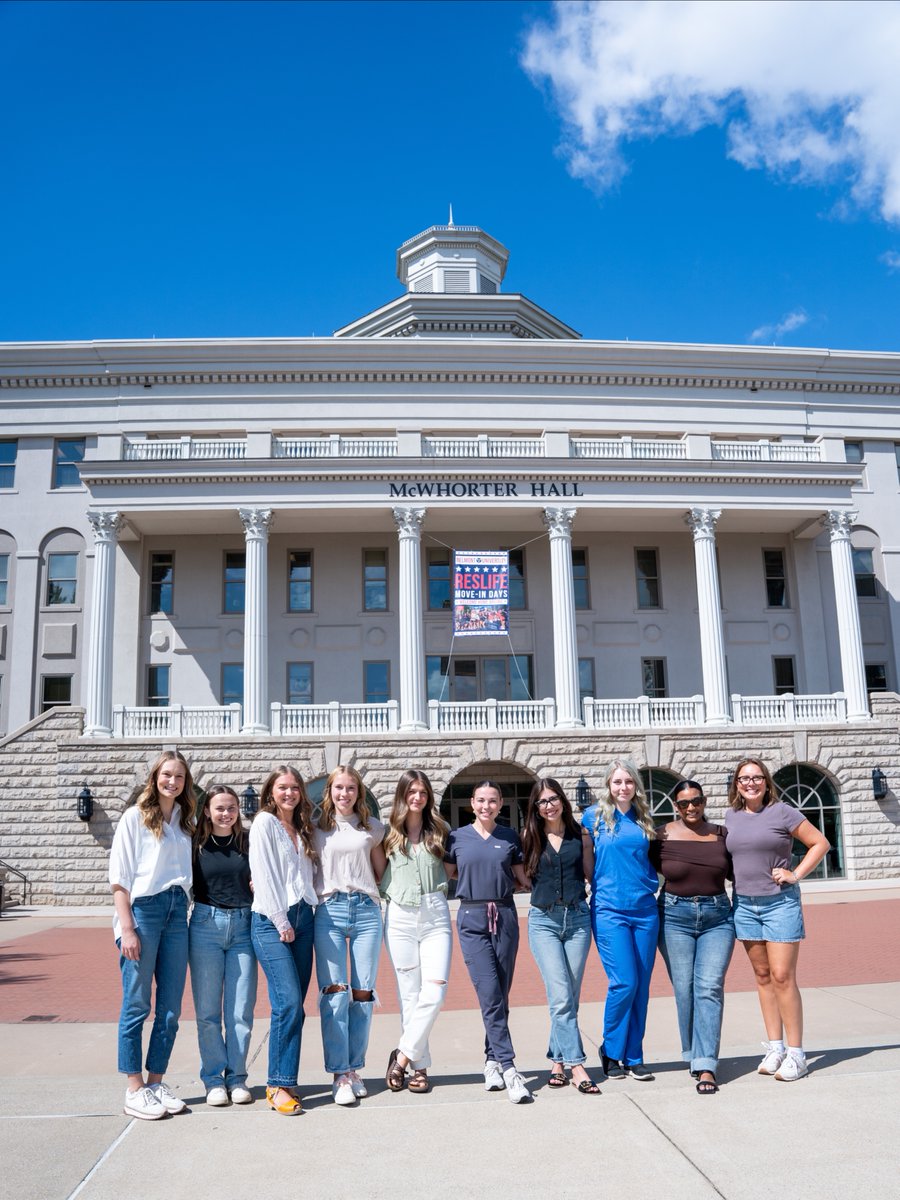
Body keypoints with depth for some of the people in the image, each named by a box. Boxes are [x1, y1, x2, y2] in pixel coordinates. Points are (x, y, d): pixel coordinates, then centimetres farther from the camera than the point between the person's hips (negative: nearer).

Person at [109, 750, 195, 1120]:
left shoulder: (185, 821, 14)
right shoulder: (135, 817, -2)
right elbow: (119, 878, -6)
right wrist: (127, 929, -13)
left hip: (177, 911, 6)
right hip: (143, 908, -5)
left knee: (170, 1007, 8)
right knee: (137, 1004, 0)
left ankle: (156, 1082, 20)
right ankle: (134, 1090, 10)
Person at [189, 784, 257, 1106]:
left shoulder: (248, 843, 7)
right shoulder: (196, 844, 2)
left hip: (243, 927, 1)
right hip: (206, 925, -1)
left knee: (241, 1010, 3)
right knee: (208, 1010, 3)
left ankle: (237, 1077, 16)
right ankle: (214, 1078, 16)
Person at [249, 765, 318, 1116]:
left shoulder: (303, 828, 18)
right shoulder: (264, 823, -2)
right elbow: (264, 874, -9)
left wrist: (307, 912, 5)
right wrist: (281, 922, -12)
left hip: (302, 919, 6)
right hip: (271, 921, -6)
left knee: (294, 1006, 3)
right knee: (288, 1003, -14)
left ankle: (285, 1081, 11)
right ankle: (278, 1086, -6)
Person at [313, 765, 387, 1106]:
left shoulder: (373, 828, 12)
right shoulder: (316, 828, 9)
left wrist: (368, 890, 6)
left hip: (366, 910, 2)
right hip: (329, 911, -1)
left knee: (363, 993, 2)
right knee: (334, 993, -8)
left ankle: (354, 1069, 14)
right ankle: (340, 1075, -2)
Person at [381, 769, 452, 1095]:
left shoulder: (439, 830, 8)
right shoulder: (389, 832, 4)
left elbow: (452, 869, 18)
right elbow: (377, 872, 11)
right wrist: (387, 894, -3)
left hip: (435, 915, 1)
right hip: (400, 917, -1)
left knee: (435, 990, -10)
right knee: (410, 994, 3)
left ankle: (403, 1056, 4)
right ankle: (419, 1065, 14)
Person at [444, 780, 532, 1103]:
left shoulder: (510, 838, 8)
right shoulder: (457, 838, 4)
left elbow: (522, 879, 13)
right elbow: (448, 875, 13)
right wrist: (479, 881, 9)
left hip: (504, 916, 2)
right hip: (472, 918, -2)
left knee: (501, 994, 6)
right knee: (489, 994, -10)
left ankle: (492, 1060, 21)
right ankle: (508, 1067, -9)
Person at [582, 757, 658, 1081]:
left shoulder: (643, 818, 10)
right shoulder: (594, 815, 1)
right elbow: (586, 857, 9)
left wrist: (649, 885, 8)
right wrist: (599, 884, 1)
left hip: (645, 909, 4)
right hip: (609, 909, -4)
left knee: (642, 984, 5)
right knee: (624, 982, -10)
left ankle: (633, 1057, 18)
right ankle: (610, 1051, 10)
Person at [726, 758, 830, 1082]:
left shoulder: (782, 812, -6)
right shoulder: (731, 816, 8)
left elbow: (820, 843, -2)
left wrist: (795, 874, -8)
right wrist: (737, 877, 7)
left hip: (780, 902, -5)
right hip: (744, 904, 5)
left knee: (782, 976, -7)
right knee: (762, 976, 9)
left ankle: (795, 1053, 2)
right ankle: (774, 1047, 18)